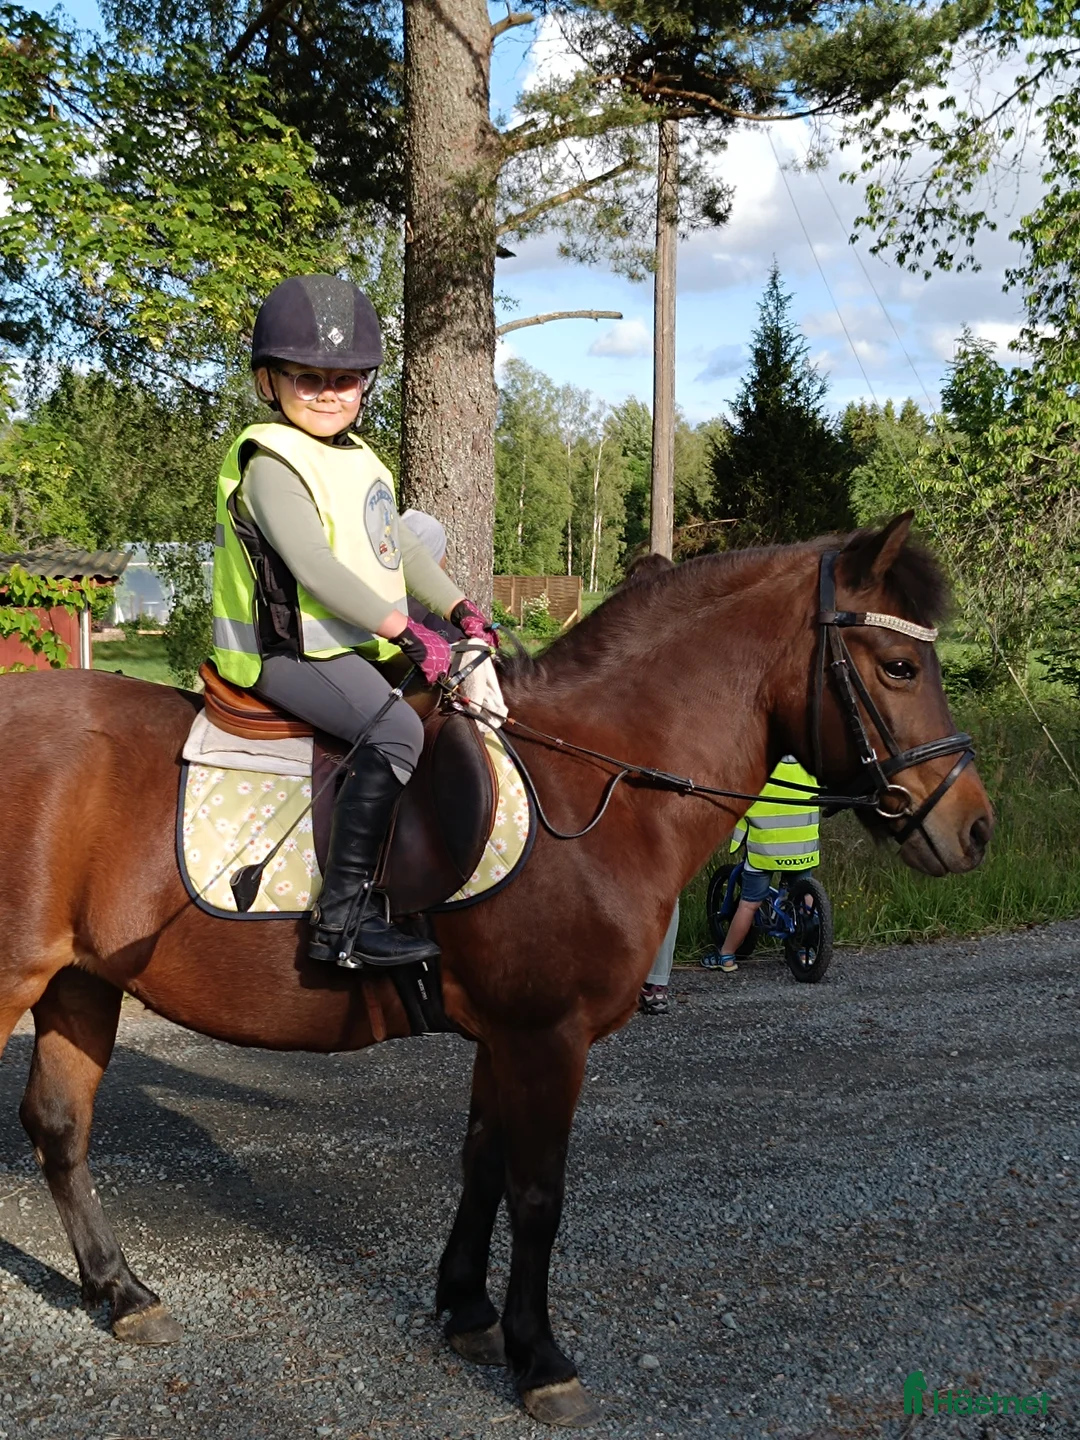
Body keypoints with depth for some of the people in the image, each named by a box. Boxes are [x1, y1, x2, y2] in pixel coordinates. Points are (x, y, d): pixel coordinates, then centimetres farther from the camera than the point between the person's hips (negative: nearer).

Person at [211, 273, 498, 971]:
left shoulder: (363, 462, 17)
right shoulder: (272, 463, -12)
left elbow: (403, 546, 19)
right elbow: (313, 563, -24)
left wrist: (460, 609, 3)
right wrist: (407, 631, -30)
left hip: (367, 644, 10)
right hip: (293, 650, -10)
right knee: (394, 729, -31)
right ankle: (343, 918, -31)